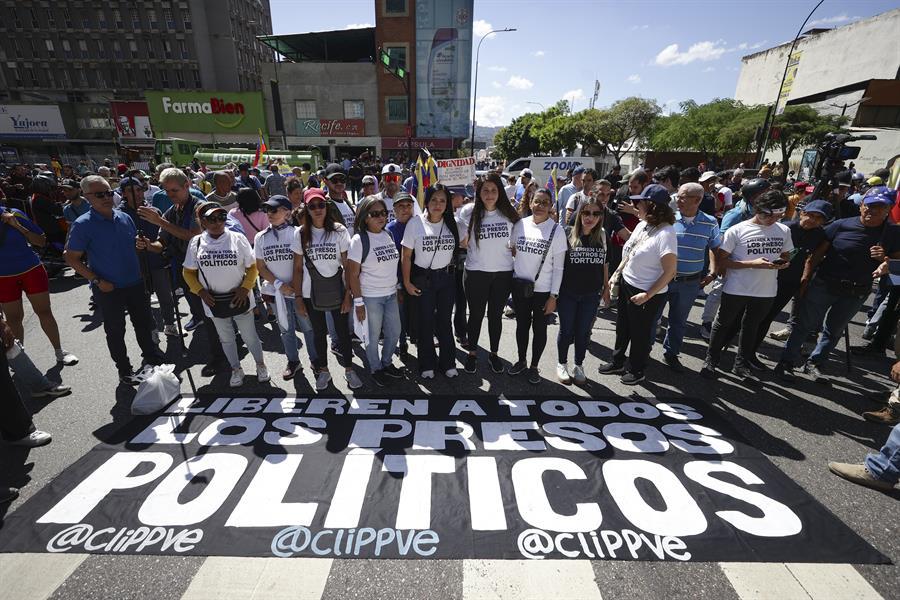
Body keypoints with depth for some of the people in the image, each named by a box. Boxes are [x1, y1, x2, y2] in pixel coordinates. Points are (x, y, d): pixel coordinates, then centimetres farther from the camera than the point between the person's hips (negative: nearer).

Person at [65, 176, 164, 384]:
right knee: (115, 330, 10)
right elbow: (71, 258, -10)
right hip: (109, 289, -4)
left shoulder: (125, 217, 2)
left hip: (135, 283, 5)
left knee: (144, 322, 17)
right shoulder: (83, 225, -13)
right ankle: (124, 370, 24)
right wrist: (97, 281, -16)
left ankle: (151, 355, 37)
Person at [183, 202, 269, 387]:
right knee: (226, 339, 17)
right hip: (214, 301, 2)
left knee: (249, 336, 10)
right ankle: (236, 370, 36)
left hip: (239, 298, -2)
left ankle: (260, 365, 32)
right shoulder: (196, 243, -3)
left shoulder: (238, 239, -9)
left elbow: (252, 267, -4)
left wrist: (245, 288, -14)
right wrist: (201, 291, -8)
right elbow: (188, 272, 5)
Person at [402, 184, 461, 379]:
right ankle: (427, 365, 25)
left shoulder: (452, 223, 0)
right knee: (425, 321, 8)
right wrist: (407, 282, -6)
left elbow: (463, 243, 16)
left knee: (445, 320, 10)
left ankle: (447, 362, 26)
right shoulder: (415, 222, -9)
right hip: (422, 279, -2)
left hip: (447, 278, 2)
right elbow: (406, 256, -6)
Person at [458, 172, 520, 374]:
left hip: (503, 272, 2)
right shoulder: (469, 212, -7)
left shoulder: (509, 213, -2)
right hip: (476, 272, -1)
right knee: (476, 315, 10)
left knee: (496, 315, 13)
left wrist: (513, 247, -3)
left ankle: (494, 353, 30)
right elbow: (463, 242, 6)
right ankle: (472, 353, 29)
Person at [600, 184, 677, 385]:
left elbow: (670, 271, -21)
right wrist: (617, 273, 7)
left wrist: (647, 295, -20)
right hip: (626, 284, 7)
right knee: (622, 327, 20)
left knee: (639, 332, 11)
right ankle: (617, 362, 39)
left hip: (646, 293, -7)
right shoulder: (642, 224, 0)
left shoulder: (665, 234, -23)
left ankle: (636, 370, 33)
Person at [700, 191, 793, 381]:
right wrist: (753, 263, -22)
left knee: (751, 328, 17)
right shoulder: (737, 230, -12)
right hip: (736, 289, -4)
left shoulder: (784, 231, 4)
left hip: (766, 291, 5)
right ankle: (711, 360, 26)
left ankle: (742, 364, 32)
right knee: (723, 324, 10)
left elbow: (786, 256, 16)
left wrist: (783, 264, -8)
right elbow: (722, 261, -12)